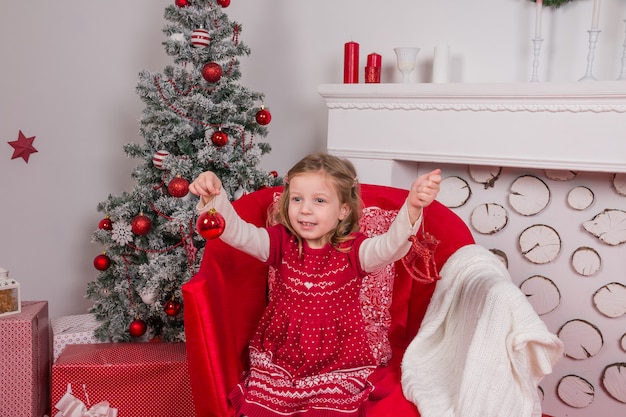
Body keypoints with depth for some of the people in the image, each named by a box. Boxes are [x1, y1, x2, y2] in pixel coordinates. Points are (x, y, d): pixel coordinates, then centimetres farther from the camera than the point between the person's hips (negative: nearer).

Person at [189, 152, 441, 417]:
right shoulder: (281, 243, -3)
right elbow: (237, 232, -14)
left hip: (338, 363, -2)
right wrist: (214, 198, -33)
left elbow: (391, 245, -29)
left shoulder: (353, 250, -11)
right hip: (279, 358, 2)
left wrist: (412, 207, -48)